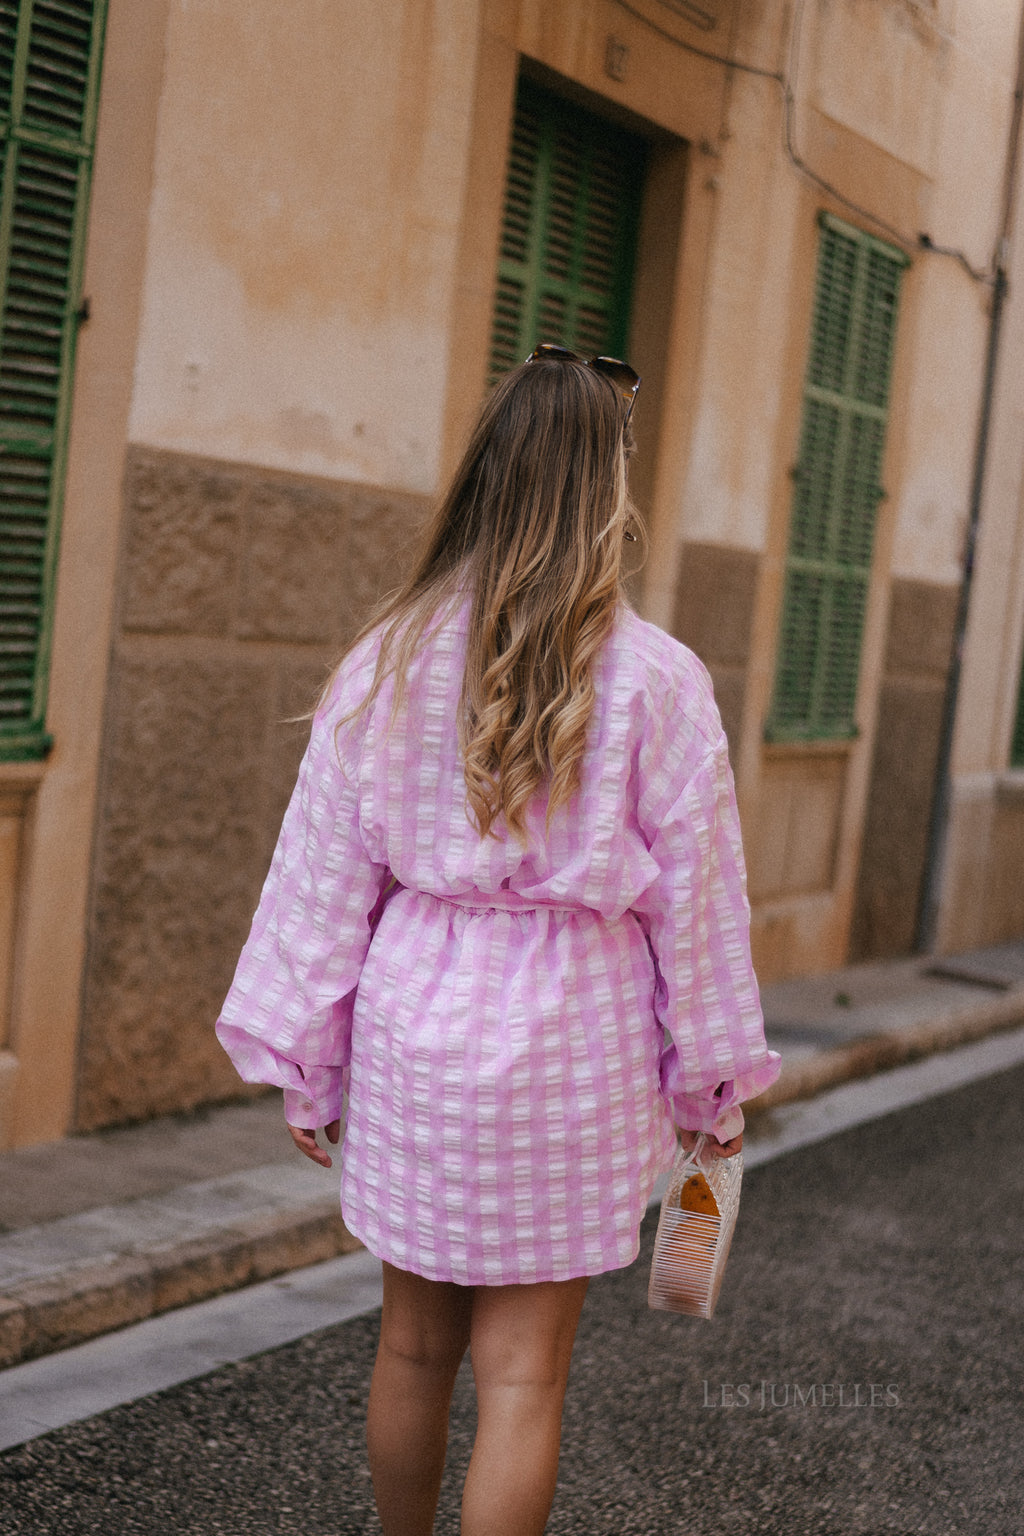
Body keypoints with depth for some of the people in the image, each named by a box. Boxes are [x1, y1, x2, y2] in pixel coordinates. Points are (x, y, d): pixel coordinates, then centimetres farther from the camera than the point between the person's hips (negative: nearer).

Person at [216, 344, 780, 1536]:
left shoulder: (389, 662, -3)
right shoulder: (654, 681, -11)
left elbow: (324, 875, 1)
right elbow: (694, 898, -4)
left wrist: (305, 1059, 10)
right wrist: (718, 1077, 9)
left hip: (416, 1029, 3)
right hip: (571, 1042, -2)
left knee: (415, 1341, 18)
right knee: (522, 1371, 7)